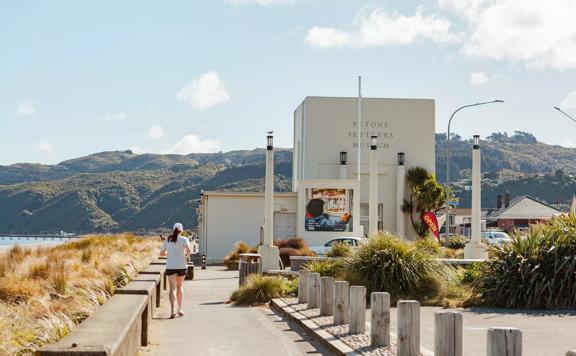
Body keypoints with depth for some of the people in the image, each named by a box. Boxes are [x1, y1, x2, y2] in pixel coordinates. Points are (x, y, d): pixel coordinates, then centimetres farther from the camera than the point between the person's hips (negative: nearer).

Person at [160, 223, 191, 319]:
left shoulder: (167, 240, 7)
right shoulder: (184, 239, -1)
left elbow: (161, 253, 13)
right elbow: (188, 250, -18)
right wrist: (187, 255, 3)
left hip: (171, 266, 0)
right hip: (182, 266, 0)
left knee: (172, 288, -5)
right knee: (179, 286, 18)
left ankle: (172, 310, -24)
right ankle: (180, 309, 22)